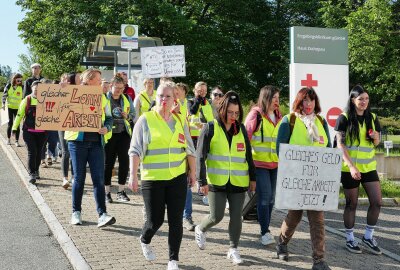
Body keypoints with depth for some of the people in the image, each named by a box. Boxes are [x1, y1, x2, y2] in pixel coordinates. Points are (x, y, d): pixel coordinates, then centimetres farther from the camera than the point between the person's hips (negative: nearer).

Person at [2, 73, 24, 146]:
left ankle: (16, 141, 2)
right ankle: (8, 139, 22)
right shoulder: (9, 86, -2)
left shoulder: (22, 87, -3)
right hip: (10, 107, 0)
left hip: (18, 108, 0)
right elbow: (4, 95, 2)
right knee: (10, 123, 7)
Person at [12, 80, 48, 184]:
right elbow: (19, 114, 3)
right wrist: (14, 128, 1)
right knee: (32, 152, -9)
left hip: (42, 132, 2)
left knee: (38, 152, 12)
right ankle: (31, 174, -5)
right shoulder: (26, 100, -2)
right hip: (29, 131, -1)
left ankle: (36, 171, 30)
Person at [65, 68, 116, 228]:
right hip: (78, 142, -2)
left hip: (96, 142, 3)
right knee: (79, 177, 5)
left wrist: (106, 128, -4)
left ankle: (102, 214, -7)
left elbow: (109, 118, 16)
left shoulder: (102, 99, 12)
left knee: (99, 179, -5)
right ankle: (76, 212, 19)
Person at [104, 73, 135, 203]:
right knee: (108, 163, 3)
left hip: (123, 133, 3)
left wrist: (127, 116, -6)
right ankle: (107, 192, 14)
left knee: (124, 161, 0)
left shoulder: (127, 98, 9)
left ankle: (121, 191, 12)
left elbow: (133, 114, 15)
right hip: (109, 134, -3)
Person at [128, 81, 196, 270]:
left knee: (175, 220, 2)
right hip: (152, 179, -3)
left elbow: (190, 150, 16)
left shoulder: (180, 121, 8)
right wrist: (133, 175, -12)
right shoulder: (145, 120, -3)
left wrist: (193, 172, 15)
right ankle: (144, 240, 37)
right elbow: (135, 150, -6)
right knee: (155, 220, 2)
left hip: (177, 178, 3)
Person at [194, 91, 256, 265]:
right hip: (217, 182, -3)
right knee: (216, 217, -1)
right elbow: (200, 156, -8)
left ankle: (233, 249, 20)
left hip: (238, 182, 3)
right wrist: (202, 181, -13)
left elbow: (248, 155, 13)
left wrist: (252, 177, 13)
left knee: (236, 216, 5)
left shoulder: (241, 129, 7)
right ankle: (200, 230, 30)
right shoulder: (211, 128, -5)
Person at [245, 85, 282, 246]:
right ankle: (265, 232, 0)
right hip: (259, 163, -6)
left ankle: (266, 228, 23)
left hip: (276, 164, 6)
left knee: (271, 197, 10)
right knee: (264, 196, -8)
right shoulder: (256, 115, -5)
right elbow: (245, 137, -6)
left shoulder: (278, 117, 12)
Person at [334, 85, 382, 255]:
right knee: (351, 204, 5)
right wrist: (351, 166, -23)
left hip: (369, 167, 4)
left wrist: (376, 138, -9)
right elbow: (340, 144, -13)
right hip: (350, 168, -4)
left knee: (377, 202, 0)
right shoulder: (344, 118, -8)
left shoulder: (372, 118, 6)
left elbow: (376, 144, 16)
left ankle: (368, 237, 18)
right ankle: (349, 239, 19)